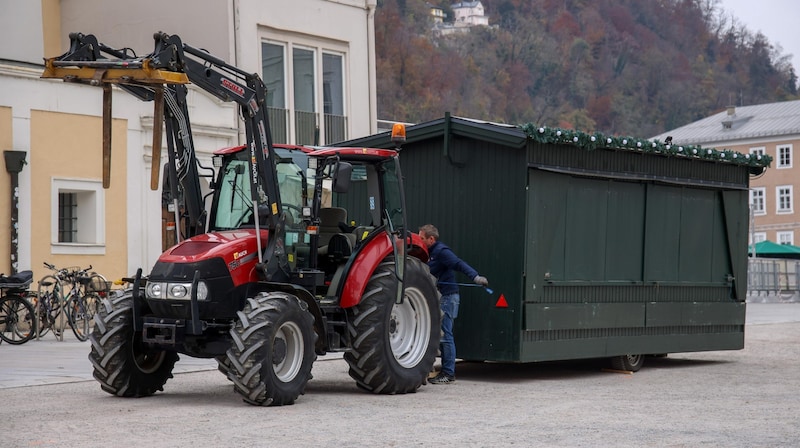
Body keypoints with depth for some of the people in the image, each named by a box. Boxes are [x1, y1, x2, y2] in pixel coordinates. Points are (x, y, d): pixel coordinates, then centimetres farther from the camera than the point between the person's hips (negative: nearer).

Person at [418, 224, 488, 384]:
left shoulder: (442, 251, -13)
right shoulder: (430, 253, 17)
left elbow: (459, 264, -26)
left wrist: (475, 276, -40)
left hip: (447, 297, -10)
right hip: (438, 298, 10)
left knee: (445, 335, -8)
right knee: (441, 335, 10)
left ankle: (448, 374, -5)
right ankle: (447, 371, 16)